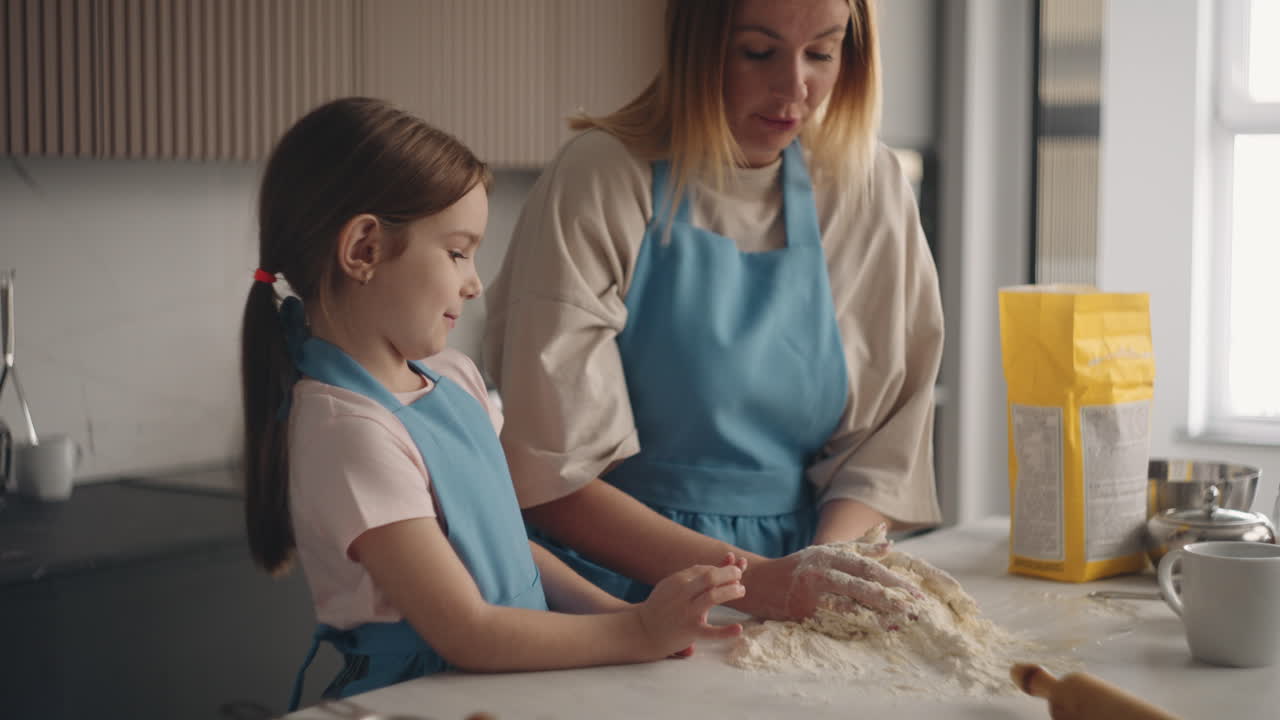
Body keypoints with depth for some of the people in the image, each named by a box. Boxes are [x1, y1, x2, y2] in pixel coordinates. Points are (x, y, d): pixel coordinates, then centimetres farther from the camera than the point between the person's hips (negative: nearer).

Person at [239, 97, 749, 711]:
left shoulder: (454, 378, 9)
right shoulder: (349, 430, -17)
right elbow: (469, 633, -17)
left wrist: (614, 610, 1)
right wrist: (638, 633, -13)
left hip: (505, 683, 8)